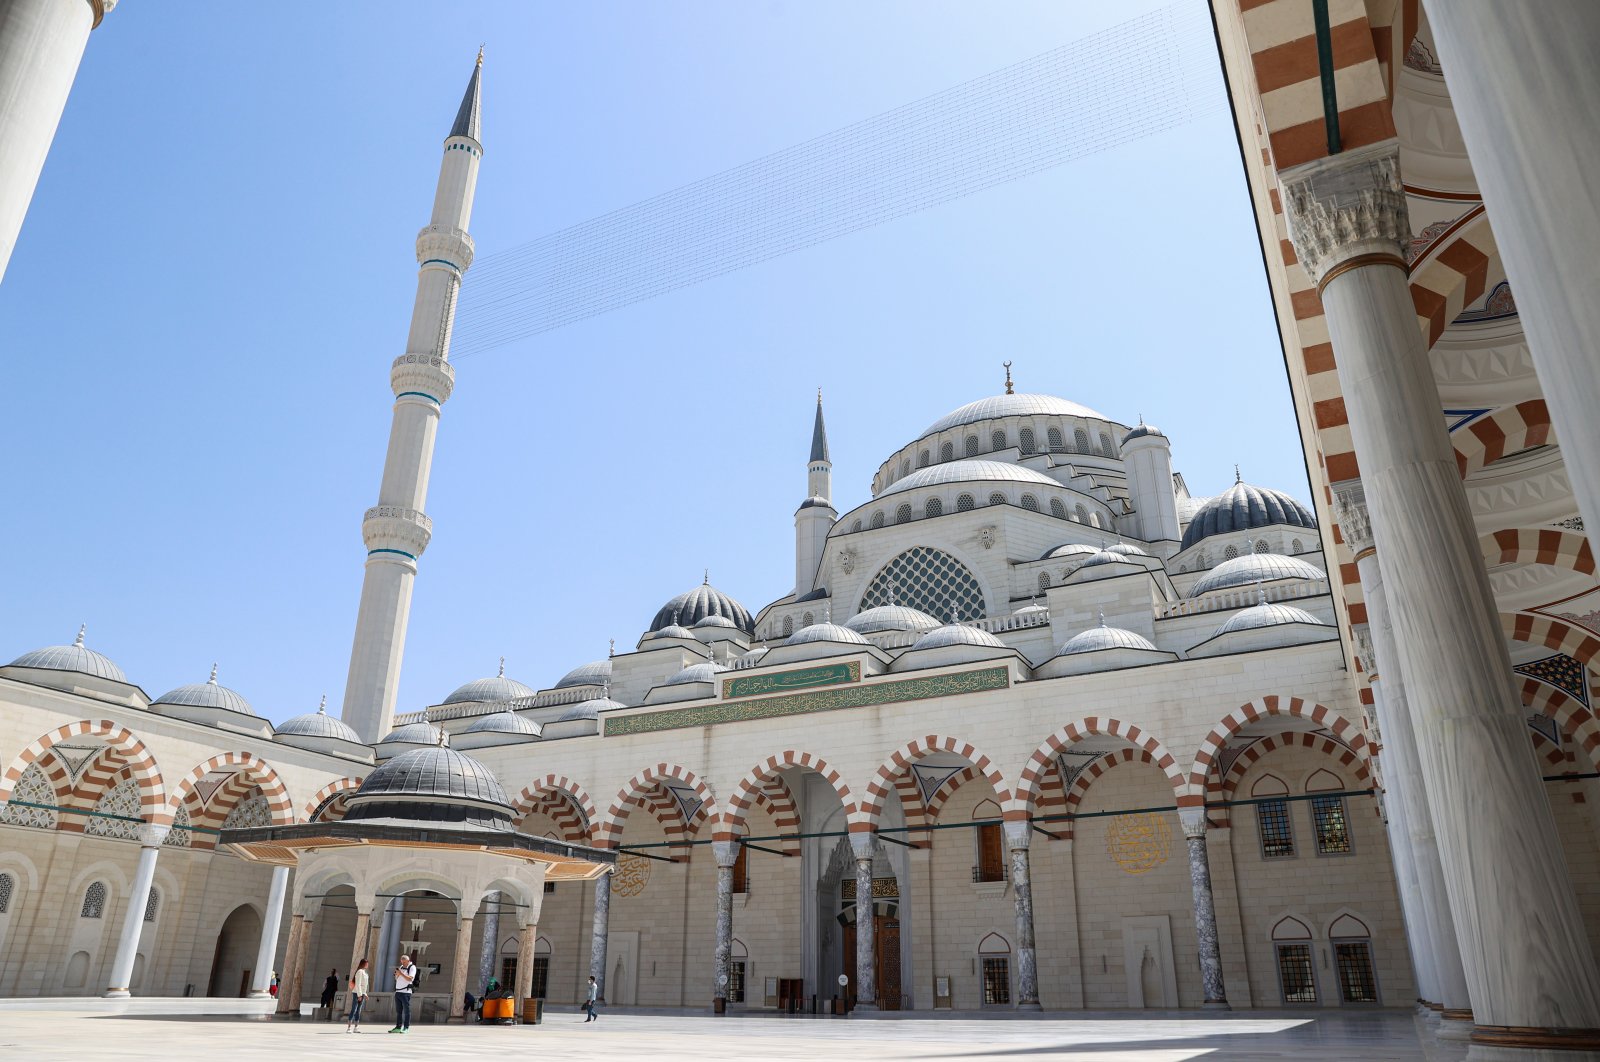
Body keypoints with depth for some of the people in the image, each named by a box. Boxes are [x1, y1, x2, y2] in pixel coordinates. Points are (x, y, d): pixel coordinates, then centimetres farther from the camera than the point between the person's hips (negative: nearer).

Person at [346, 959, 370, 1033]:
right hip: (357, 993, -9)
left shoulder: (364, 972, 17)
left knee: (358, 1011, 9)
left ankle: (356, 1027, 11)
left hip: (361, 993, 9)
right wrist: (359, 995, -21)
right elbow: (357, 984, -18)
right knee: (353, 1010, -10)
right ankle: (349, 1027, -10)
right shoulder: (360, 971, -12)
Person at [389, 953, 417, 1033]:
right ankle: (398, 1027, 13)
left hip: (405, 992, -7)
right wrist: (397, 974, -2)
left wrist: (401, 973, -18)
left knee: (406, 1011, -5)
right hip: (398, 991, 7)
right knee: (398, 1011, 9)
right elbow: (396, 979, 19)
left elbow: (410, 979, -16)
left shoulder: (412, 967, -4)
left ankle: (406, 1028, -4)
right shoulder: (401, 967, 17)